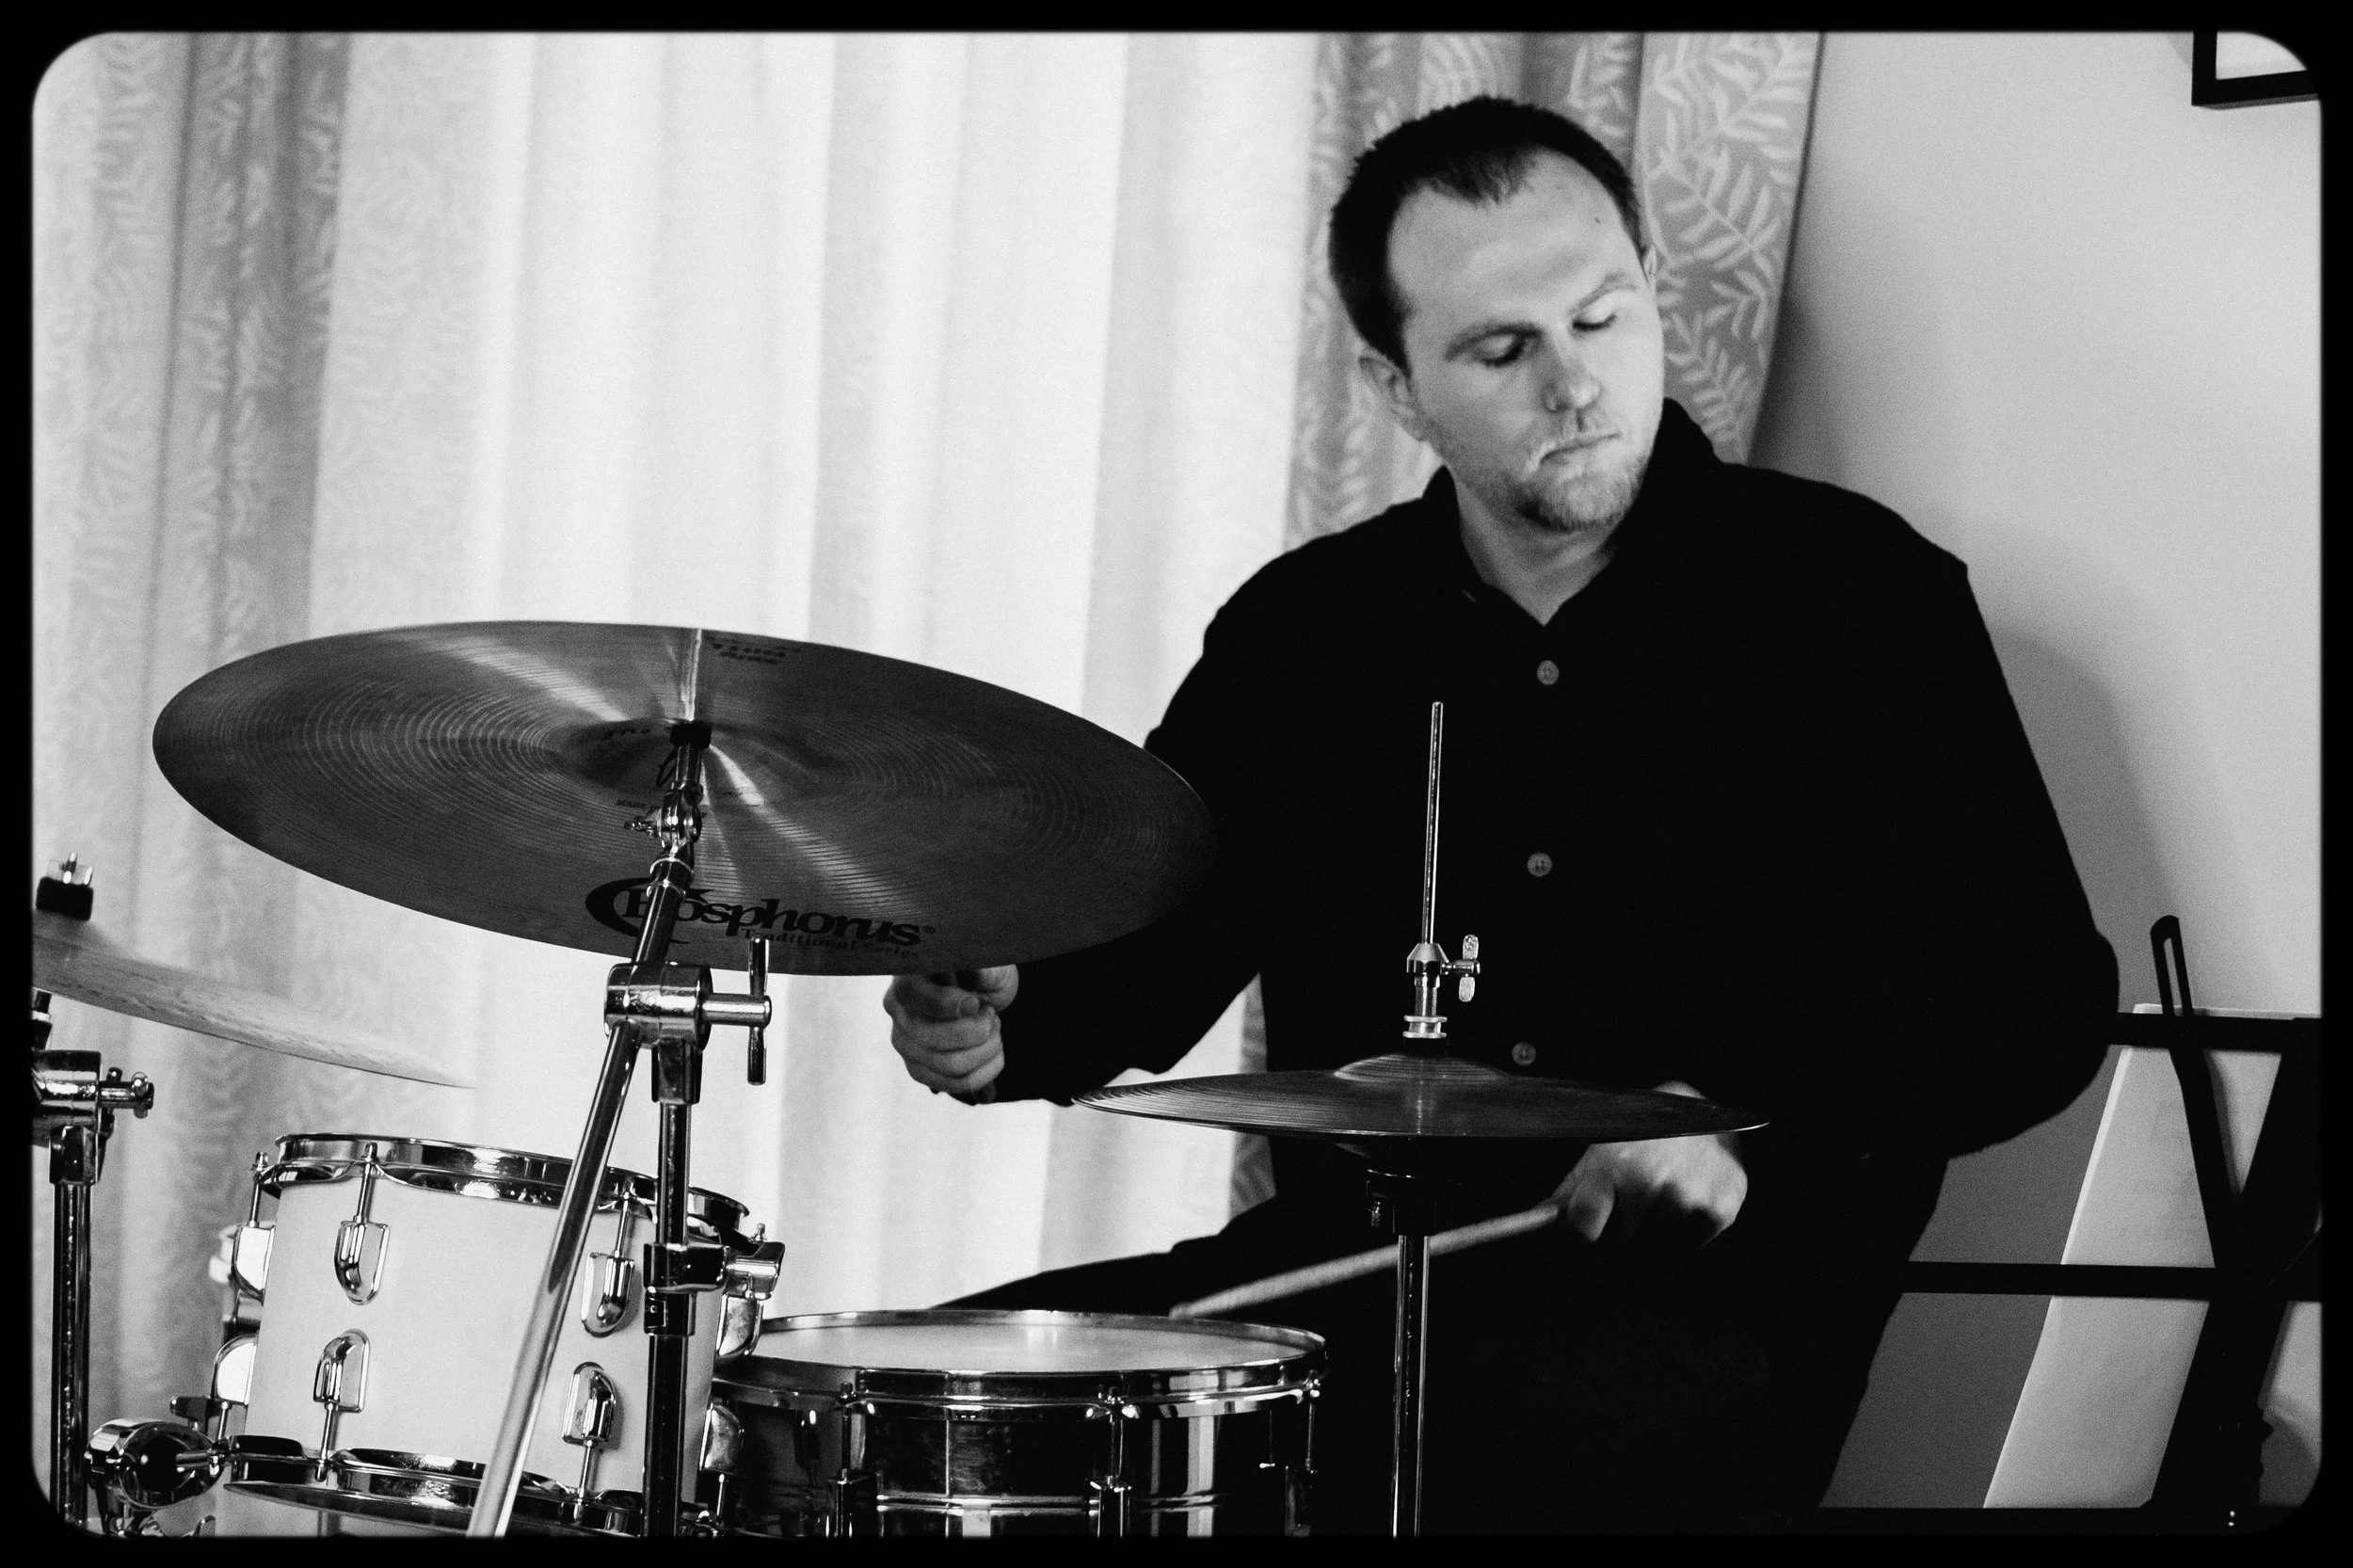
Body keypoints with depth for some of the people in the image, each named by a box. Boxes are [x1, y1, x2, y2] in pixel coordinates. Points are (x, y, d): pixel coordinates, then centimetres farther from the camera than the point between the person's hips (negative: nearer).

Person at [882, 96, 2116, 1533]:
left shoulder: (1855, 596, 0)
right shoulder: (1308, 630, 11)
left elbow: (2040, 997, -2)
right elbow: (1136, 949, 16)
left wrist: (1751, 1134, -17)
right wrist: (1000, 1020, -8)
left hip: (1713, 1307, -4)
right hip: (1352, 1270, 5)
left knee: (1551, 1441, -38)